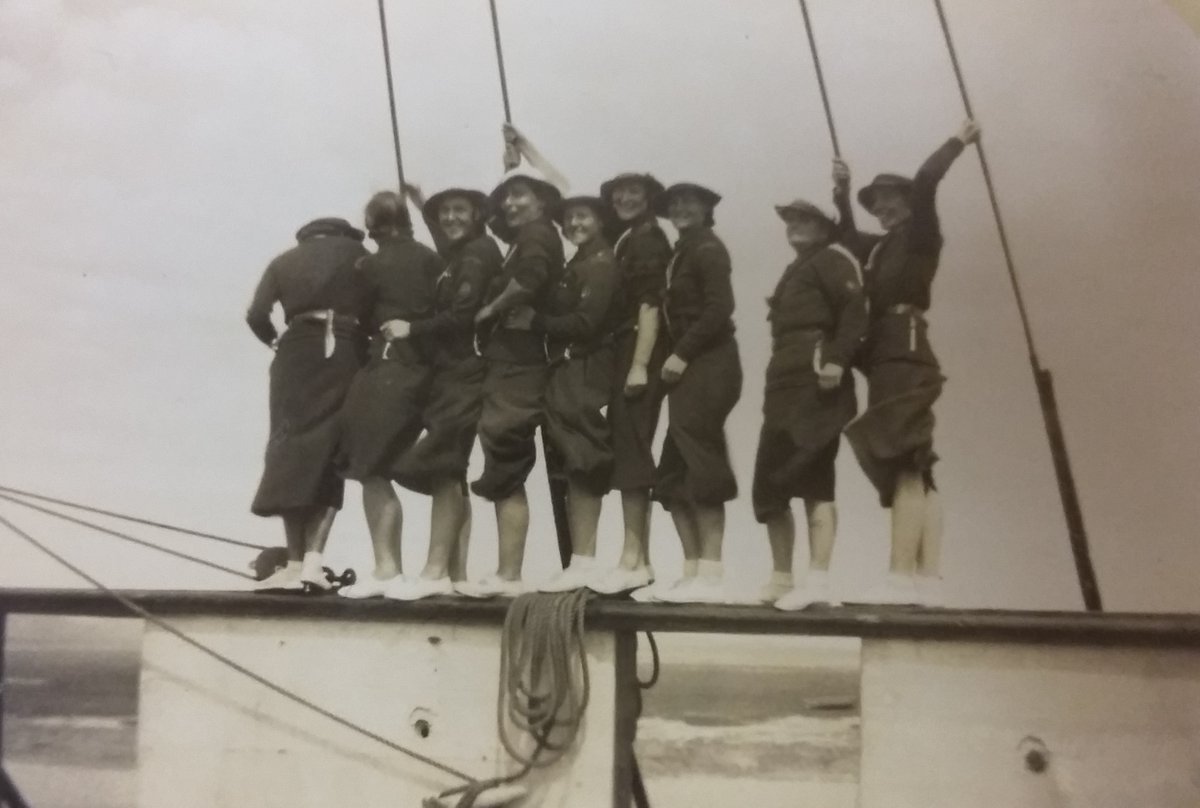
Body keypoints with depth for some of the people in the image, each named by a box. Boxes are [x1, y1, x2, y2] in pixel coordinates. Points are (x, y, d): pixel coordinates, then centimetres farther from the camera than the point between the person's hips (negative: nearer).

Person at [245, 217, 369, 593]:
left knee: (293, 453, 0)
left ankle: (294, 565, -9)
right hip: (345, 353, 0)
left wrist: (275, 342, 21)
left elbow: (256, 314, 4)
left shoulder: (285, 260, 19)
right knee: (328, 457, 1)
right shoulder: (356, 253, 17)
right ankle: (311, 562, -13)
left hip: (298, 353, 0)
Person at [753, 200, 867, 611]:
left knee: (813, 481, -13)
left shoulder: (833, 259, 2)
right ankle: (781, 579, 14)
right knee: (769, 483, 6)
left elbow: (854, 311, -14)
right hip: (784, 383, 9)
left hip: (815, 382, -9)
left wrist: (836, 359, -26)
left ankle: (817, 580, -12)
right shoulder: (796, 270, 29)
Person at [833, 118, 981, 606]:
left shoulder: (919, 235, 4)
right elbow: (845, 235, 39)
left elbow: (925, 181, -9)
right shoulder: (879, 249, 23)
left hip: (905, 352, -9)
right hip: (886, 357, 9)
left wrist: (959, 142, 4)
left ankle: (902, 578, -21)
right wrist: (843, 194, 28)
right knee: (914, 472, 4)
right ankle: (927, 580, 5)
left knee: (904, 466, -16)